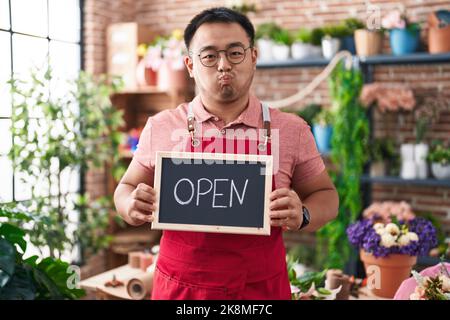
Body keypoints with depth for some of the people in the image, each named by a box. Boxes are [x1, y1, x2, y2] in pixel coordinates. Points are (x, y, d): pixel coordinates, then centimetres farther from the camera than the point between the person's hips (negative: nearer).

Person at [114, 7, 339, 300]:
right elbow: (127, 189, 8)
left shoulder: (291, 130, -5)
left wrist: (301, 216, -16)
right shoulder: (160, 127, -4)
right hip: (179, 287, 0)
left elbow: (325, 196, 6)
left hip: (263, 288, 0)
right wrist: (133, 207, -14)